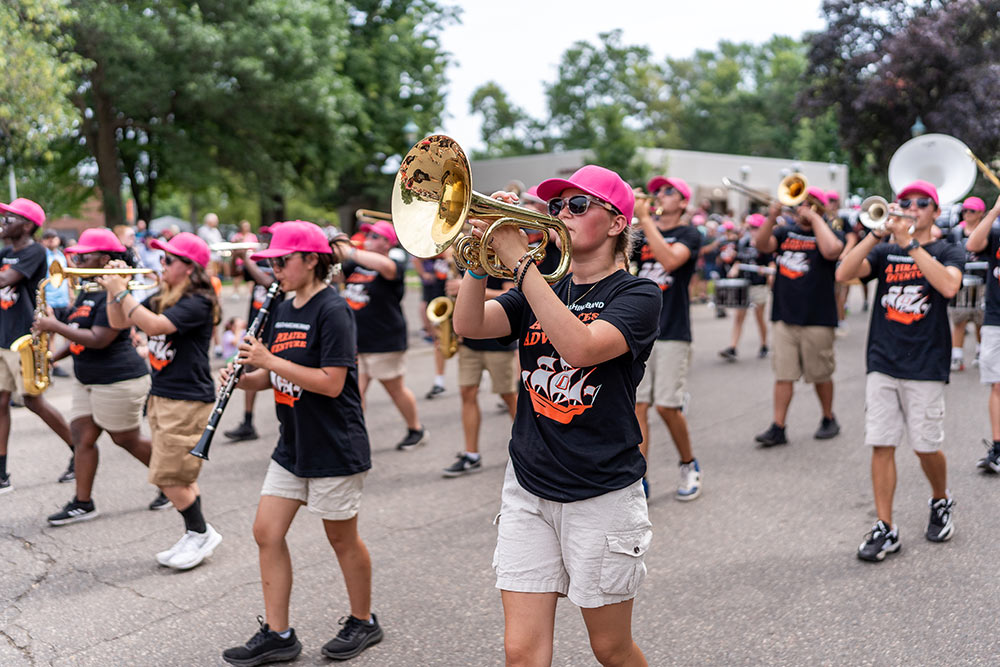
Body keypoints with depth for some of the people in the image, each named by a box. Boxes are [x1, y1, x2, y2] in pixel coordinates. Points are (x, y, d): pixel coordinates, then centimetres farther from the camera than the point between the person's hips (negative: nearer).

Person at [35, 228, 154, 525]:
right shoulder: (86, 292, 12)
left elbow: (98, 340, -26)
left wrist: (55, 326, -21)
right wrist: (54, 356, 9)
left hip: (119, 380, -10)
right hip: (88, 379, 10)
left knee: (126, 440, 3)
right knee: (81, 436, 5)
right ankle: (83, 503, 10)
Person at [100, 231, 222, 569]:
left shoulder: (198, 302, -15)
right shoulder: (162, 298, 12)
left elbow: (154, 325, -28)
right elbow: (118, 323, 15)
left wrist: (122, 291, -20)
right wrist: (114, 289, 0)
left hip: (188, 399, -9)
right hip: (161, 396, 9)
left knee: (168, 476, -7)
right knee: (179, 475, 13)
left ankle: (201, 532, 9)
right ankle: (196, 537, 23)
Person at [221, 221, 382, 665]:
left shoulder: (332, 310, -17)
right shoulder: (283, 310, 9)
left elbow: (331, 383, -24)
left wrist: (268, 360, -23)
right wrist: (244, 377, -5)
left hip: (334, 448, -8)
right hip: (292, 446, 8)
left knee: (341, 538, 7)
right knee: (266, 533, 7)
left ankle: (363, 622, 28)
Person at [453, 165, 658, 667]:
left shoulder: (636, 295, -6)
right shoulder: (538, 293, 11)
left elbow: (581, 347, -26)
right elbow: (469, 324, -6)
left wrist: (519, 262, -25)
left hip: (602, 494, -4)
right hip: (528, 488, 4)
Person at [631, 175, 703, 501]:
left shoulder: (689, 234, 1)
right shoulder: (641, 235, 15)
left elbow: (669, 260, -20)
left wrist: (644, 218, -18)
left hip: (672, 331, -4)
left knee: (667, 406, -4)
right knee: (637, 405, -1)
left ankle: (690, 466, 19)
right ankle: (638, 478, 3)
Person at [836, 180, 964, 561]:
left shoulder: (948, 252, 4)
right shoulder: (885, 251, 11)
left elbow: (949, 286, -19)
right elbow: (843, 274, -6)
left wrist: (909, 242, -20)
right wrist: (877, 233, -15)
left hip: (925, 366, -2)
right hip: (882, 362, 2)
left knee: (926, 446, 5)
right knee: (882, 445, 0)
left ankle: (941, 502, 34)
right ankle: (885, 529, 7)